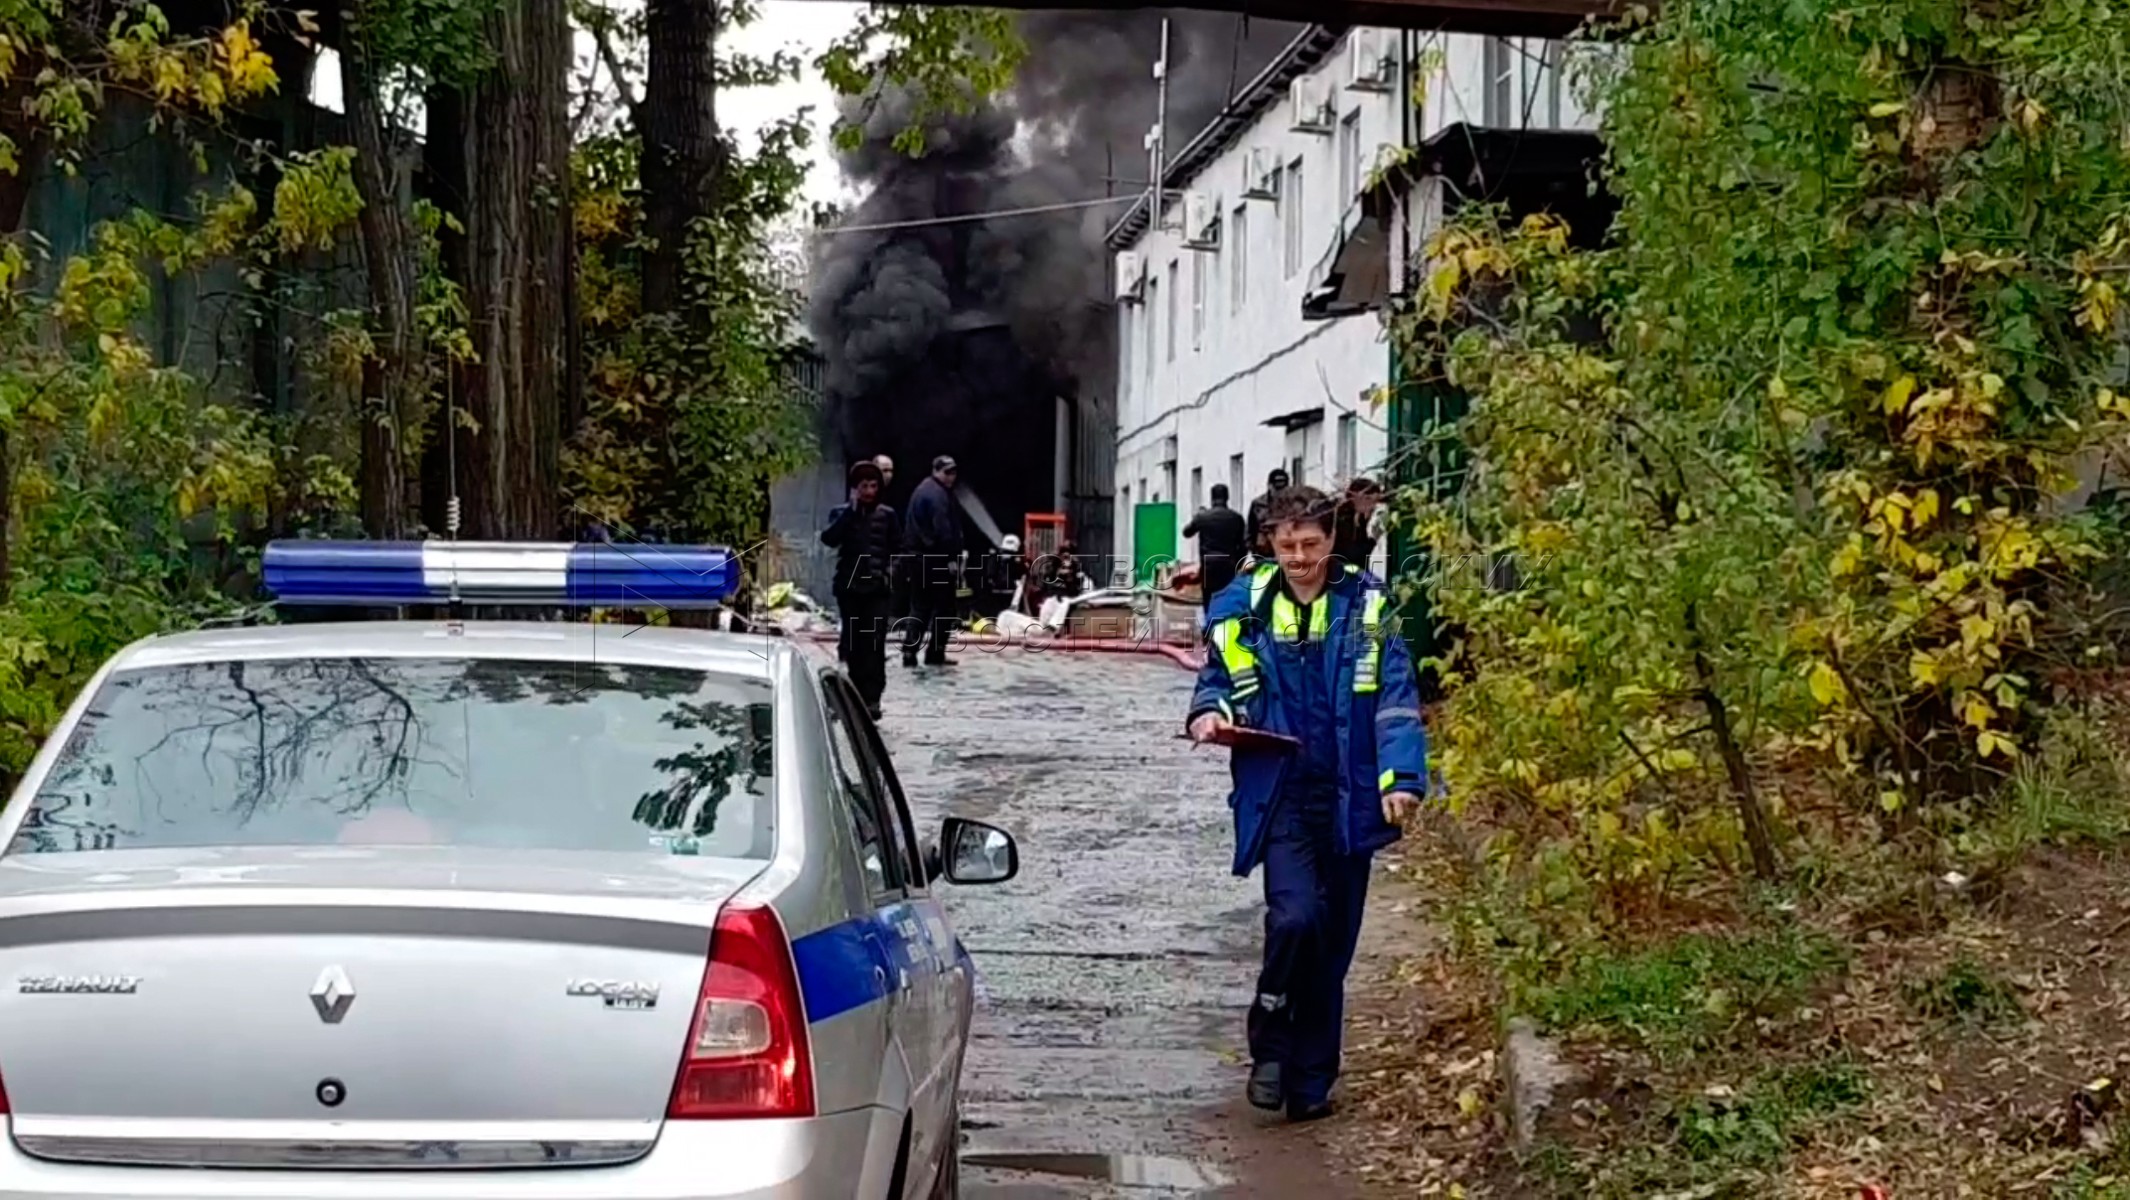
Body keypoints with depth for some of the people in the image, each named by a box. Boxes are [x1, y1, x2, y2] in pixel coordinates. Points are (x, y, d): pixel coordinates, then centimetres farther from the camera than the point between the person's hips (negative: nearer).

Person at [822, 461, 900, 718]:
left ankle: (872, 697, -13)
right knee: (853, 642, 7)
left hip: (877, 588, -1)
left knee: (874, 643, -10)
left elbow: (897, 548, 12)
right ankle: (858, 693, 19)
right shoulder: (842, 513, 4)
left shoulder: (886, 515, 6)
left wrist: (892, 570, -5)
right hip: (849, 586, 1)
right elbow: (829, 539, -13)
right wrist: (851, 510, -16)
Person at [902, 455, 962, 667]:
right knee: (944, 606, -1)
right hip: (935, 558, -10)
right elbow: (943, 529, -22)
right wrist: (951, 557, -22)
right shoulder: (938, 494, -13)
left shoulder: (921, 491, 19)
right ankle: (935, 653, -1)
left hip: (919, 556, 10)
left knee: (919, 606, 10)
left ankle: (909, 651, 5)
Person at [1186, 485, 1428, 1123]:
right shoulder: (1244, 609, 2)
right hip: (1279, 796, -1)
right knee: (1295, 915, -21)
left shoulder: (1367, 607, -1)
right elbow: (1216, 681, 14)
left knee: (1333, 941, 8)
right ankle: (1271, 1047, 1)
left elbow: (1397, 699, -5)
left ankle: (1312, 1081, 21)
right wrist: (1209, 712, -9)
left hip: (1347, 799, 1)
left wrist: (1402, 776, -18)